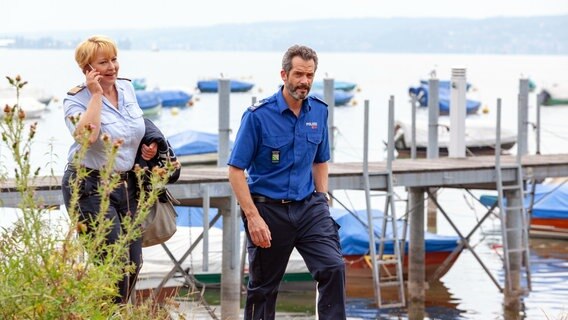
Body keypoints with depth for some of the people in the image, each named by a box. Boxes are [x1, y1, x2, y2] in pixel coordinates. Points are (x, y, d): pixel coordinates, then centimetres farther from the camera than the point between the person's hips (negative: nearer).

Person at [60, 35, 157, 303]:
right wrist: (96, 94, -24)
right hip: (90, 188, -7)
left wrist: (147, 146, 8)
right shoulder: (76, 99, -12)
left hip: (126, 184, 7)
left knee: (133, 263, 7)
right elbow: (86, 135, -32)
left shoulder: (127, 88, 8)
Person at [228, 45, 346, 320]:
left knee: (333, 267, -16)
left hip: (308, 207, 3)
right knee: (263, 286, 8)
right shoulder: (258, 115, -12)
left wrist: (322, 203, 8)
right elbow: (236, 170, -12)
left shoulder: (319, 112, 4)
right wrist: (252, 216, -19)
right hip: (268, 209, -3)